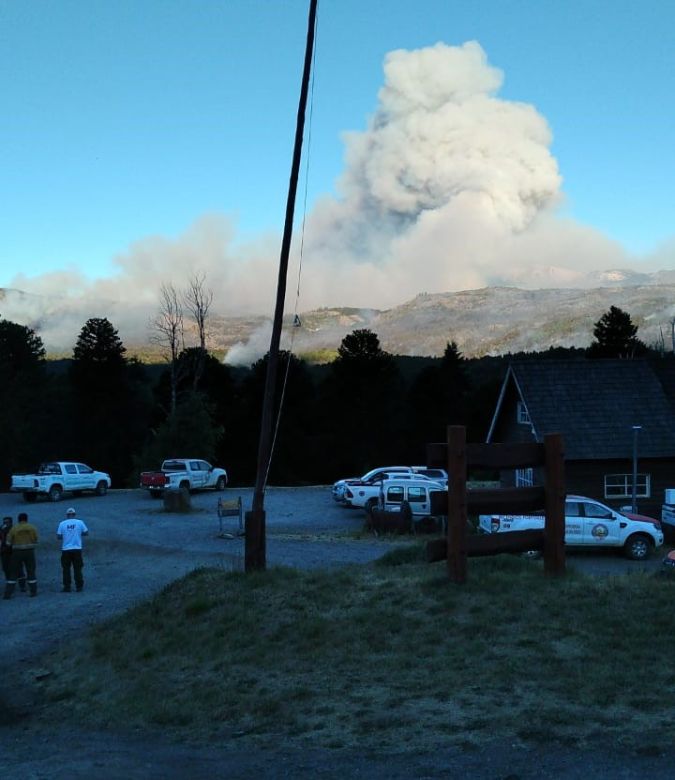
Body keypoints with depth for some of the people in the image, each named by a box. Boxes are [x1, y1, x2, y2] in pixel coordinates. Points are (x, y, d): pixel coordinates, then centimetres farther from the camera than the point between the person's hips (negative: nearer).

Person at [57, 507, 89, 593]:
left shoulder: (62, 524, -2)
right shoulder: (79, 522, -2)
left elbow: (59, 536, -2)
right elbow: (86, 532, 1)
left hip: (66, 550, 0)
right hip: (77, 549, 0)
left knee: (66, 569, 7)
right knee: (77, 569, 7)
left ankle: (67, 587, 6)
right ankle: (79, 586, 8)